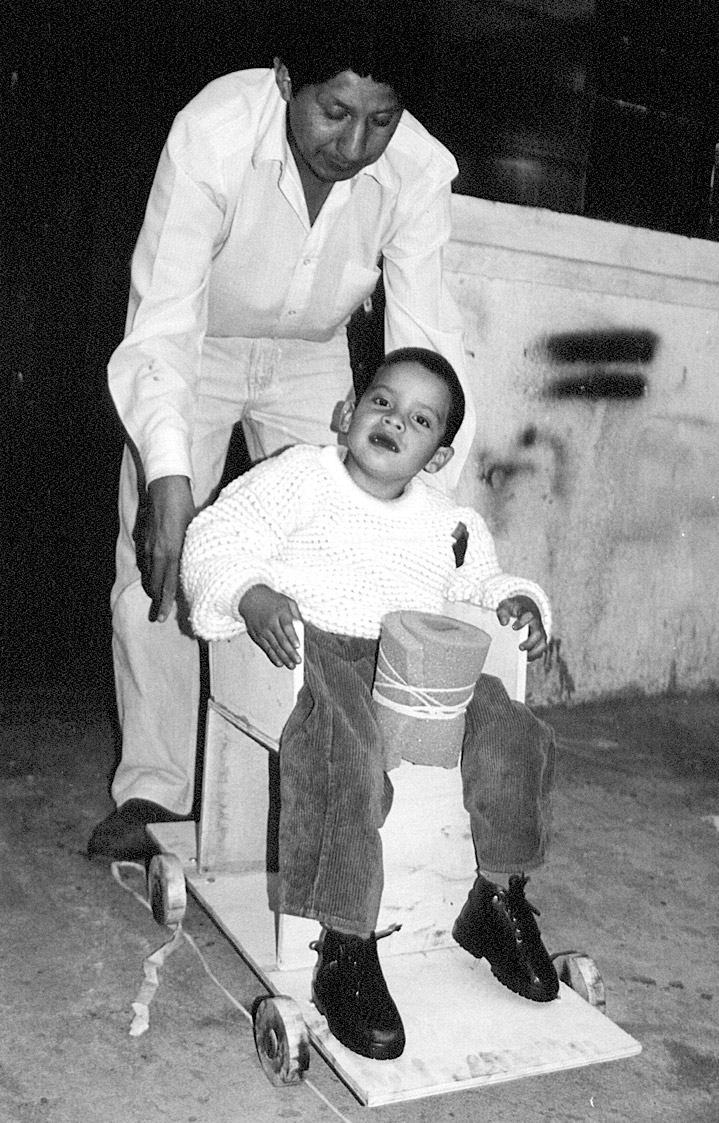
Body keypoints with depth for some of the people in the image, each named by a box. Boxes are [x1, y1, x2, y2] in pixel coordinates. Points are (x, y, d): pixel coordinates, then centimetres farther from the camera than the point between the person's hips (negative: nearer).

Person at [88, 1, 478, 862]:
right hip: (194, 349, -2)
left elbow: (426, 339, -24)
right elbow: (162, 323, -38)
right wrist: (168, 480, -51)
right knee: (154, 563, -10)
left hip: (311, 359, 2)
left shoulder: (419, 169, -26)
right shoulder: (214, 132, -34)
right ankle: (154, 791, 1)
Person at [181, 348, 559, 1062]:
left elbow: (481, 580, 34)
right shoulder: (298, 477, 4)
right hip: (310, 649, -5)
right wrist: (251, 594, -23)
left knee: (513, 735, -13)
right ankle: (345, 951, -21)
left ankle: (499, 897, 8)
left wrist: (516, 602, 12)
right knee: (346, 759, -34)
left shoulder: (447, 521, 19)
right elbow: (213, 541, -3)